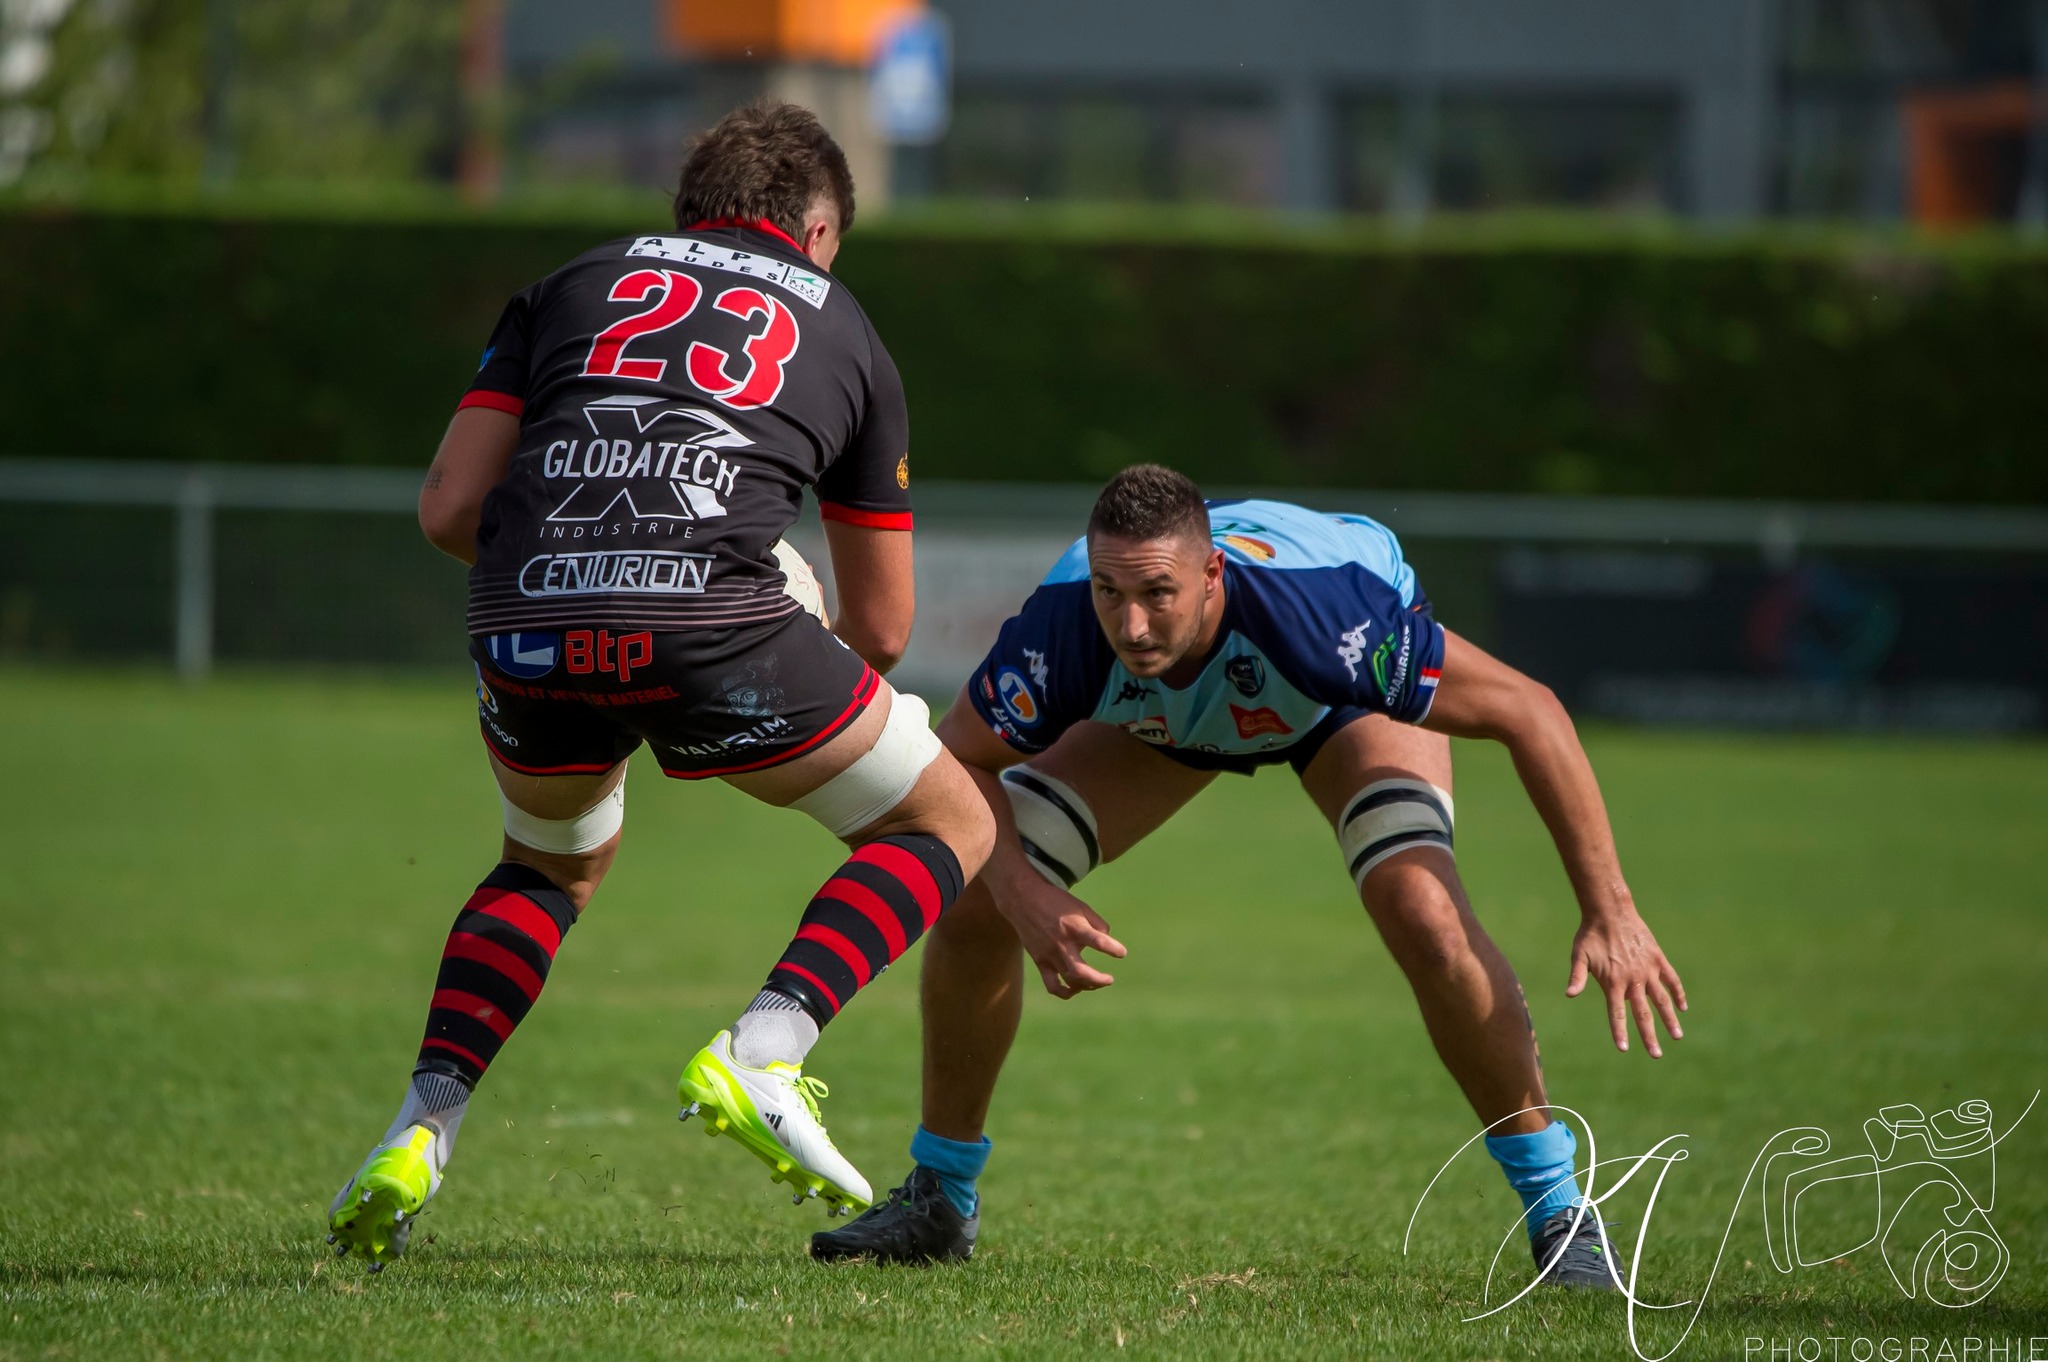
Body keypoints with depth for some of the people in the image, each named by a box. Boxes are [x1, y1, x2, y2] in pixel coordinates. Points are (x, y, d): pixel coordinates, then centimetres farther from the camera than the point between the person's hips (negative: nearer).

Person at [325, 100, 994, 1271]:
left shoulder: (574, 286, 27)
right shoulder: (842, 330, 26)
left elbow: (449, 507, 17)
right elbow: (883, 627, 29)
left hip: (527, 627, 3)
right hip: (711, 609, -3)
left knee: (553, 865, 34)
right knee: (950, 826, 17)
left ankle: (422, 1134, 15)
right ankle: (762, 1056, -4)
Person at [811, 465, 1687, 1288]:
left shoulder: (1320, 613, -46)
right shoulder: (1063, 631, -40)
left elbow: (1527, 711, -36)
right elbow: (957, 761, -20)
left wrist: (1609, 910, -37)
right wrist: (1023, 895, -39)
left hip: (1348, 709, -3)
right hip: (1157, 718, 3)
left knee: (1424, 915, -28)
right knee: (974, 903, -10)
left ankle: (1557, 1208, -9)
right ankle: (941, 1198, 13)